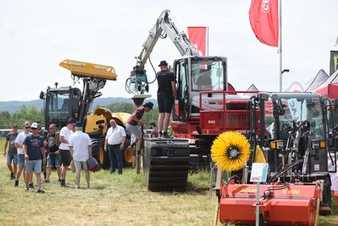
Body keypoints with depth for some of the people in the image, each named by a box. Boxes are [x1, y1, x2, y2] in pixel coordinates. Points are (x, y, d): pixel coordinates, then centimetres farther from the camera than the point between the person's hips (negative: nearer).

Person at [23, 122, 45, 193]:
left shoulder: (41, 138, 9)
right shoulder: (28, 137, 1)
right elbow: (25, 146, -3)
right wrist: (25, 154, -17)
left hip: (38, 158, 1)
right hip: (29, 158, -1)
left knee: (38, 173, -7)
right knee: (28, 173, 10)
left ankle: (39, 188, -13)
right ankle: (27, 186, 26)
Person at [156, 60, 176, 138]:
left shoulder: (158, 74, 7)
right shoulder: (171, 74, -6)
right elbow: (173, 86, -10)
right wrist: (174, 96, 1)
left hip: (160, 94, 5)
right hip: (168, 95, -5)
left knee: (161, 114, 10)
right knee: (167, 114, -4)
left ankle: (159, 132, 5)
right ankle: (164, 132, -9)